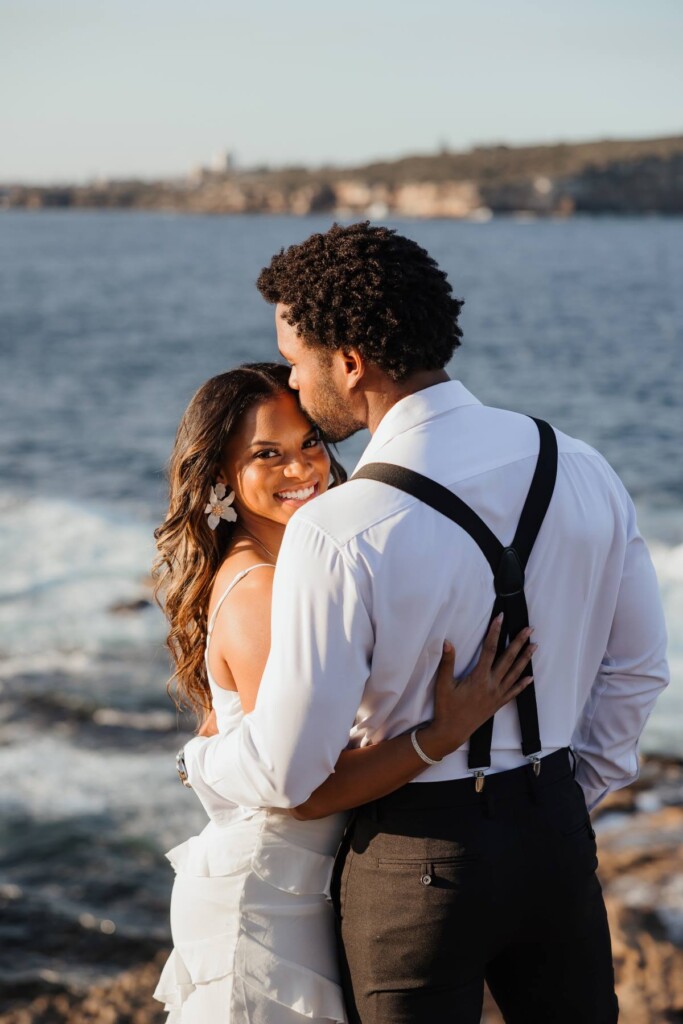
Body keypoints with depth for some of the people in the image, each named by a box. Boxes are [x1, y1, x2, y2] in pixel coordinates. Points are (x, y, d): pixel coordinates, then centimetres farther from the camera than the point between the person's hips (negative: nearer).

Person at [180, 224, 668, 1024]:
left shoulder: (337, 533, -24)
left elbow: (287, 771, -18)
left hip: (416, 860, -5)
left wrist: (201, 762, 4)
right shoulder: (580, 471, -5)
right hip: (559, 837, 5)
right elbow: (636, 665, 7)